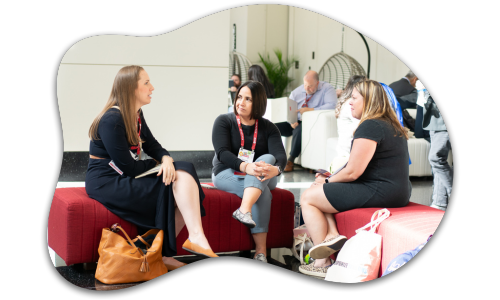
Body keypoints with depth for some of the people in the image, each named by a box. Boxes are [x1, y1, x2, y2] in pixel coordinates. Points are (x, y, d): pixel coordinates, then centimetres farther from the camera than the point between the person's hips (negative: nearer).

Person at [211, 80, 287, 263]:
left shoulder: (268, 128, 5)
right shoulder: (224, 121, -1)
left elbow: (280, 155, -13)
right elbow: (222, 153, -17)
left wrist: (275, 169, -41)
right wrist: (245, 167, -39)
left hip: (261, 177, 3)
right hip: (227, 174, -2)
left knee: (268, 158, -32)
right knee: (262, 192, -32)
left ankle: (244, 210, -52)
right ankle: (260, 251, -39)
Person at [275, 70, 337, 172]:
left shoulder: (327, 89, -4)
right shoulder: (296, 93, 10)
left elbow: (331, 105, -20)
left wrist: (310, 110, -21)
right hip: (296, 122, 5)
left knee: (299, 129, -38)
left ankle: (291, 160, -24)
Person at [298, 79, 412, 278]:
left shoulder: (369, 126, -16)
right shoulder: (393, 126, 16)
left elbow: (353, 172, -19)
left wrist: (328, 181, 0)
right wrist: (330, 179, 13)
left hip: (378, 193, -11)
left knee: (308, 197, 2)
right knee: (318, 191, 18)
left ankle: (322, 263, 3)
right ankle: (332, 234, -3)